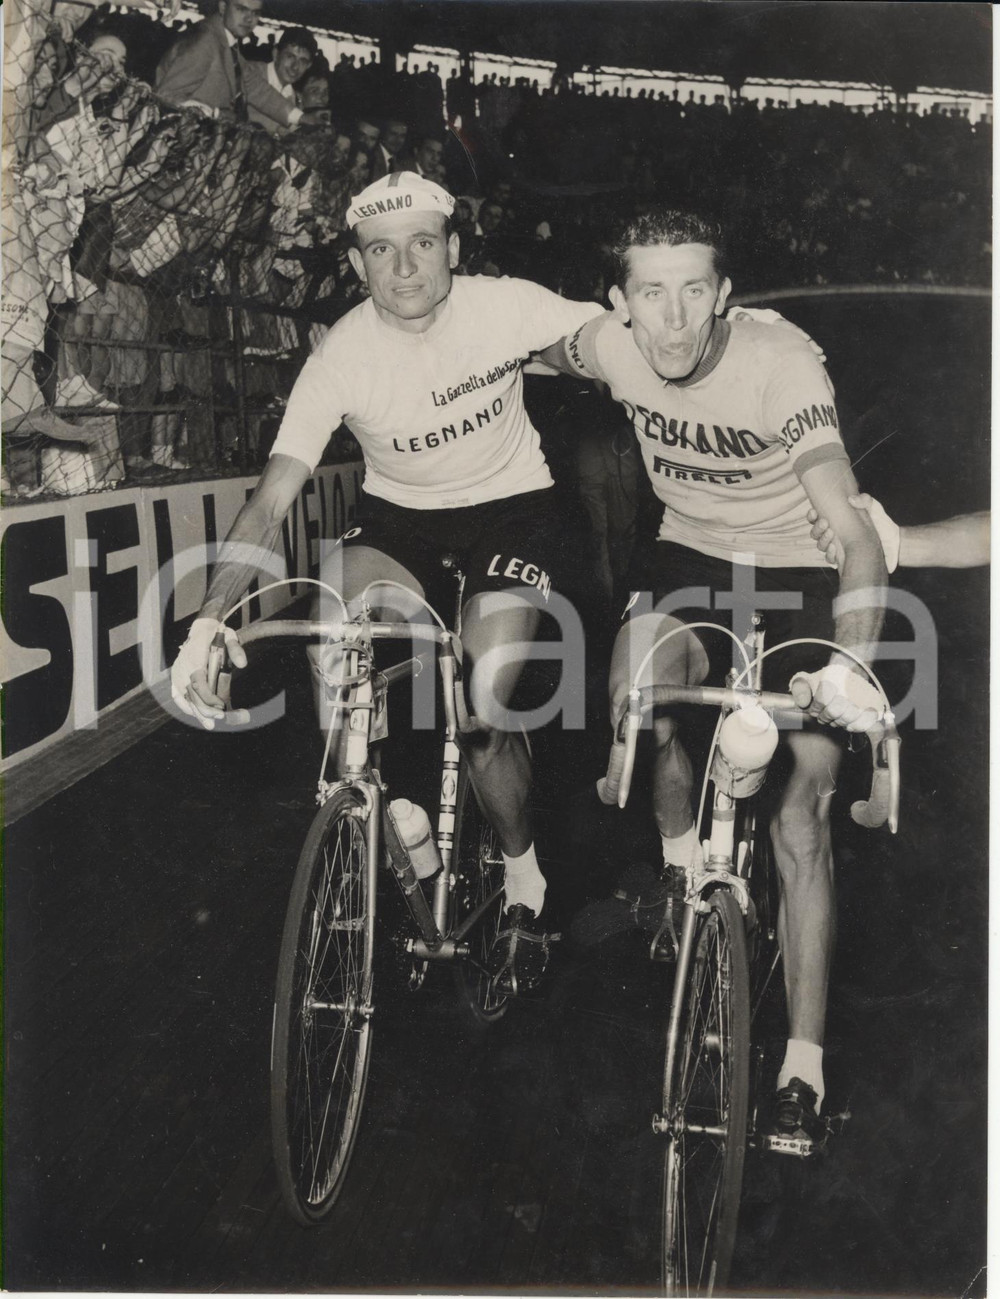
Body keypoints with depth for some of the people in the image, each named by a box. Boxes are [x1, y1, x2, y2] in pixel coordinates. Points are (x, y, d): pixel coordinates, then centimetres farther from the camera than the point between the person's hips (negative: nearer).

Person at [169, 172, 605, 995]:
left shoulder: (506, 306, -19)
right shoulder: (344, 355, -19)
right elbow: (272, 499, -22)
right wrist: (210, 620, -31)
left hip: (510, 505, -2)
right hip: (401, 515, 2)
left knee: (479, 712, -18)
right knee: (333, 657, -23)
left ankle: (523, 882, 12)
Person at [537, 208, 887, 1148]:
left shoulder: (781, 365, -28)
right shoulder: (611, 346, -16)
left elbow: (855, 529, -36)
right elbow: (536, 355, 11)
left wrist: (851, 662, -50)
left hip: (797, 575, -3)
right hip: (687, 552, 4)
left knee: (800, 823, -7)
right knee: (639, 697, -28)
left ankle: (804, 1063, 4)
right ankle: (682, 856, 5)